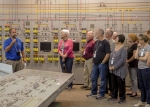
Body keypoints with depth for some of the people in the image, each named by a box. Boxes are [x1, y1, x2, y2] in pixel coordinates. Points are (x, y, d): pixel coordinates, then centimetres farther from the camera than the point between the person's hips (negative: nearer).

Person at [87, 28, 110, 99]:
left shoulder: (105, 42, -11)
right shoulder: (96, 42, 12)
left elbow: (108, 54, -16)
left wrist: (102, 62, -16)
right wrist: (94, 60, 10)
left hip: (102, 64, -8)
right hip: (95, 63, 8)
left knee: (102, 79, 3)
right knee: (93, 78, 14)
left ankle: (101, 94, 12)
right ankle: (93, 92, 28)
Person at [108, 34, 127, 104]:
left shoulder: (123, 49, -14)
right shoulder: (115, 47, 9)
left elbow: (122, 60, -21)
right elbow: (111, 57, 12)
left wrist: (114, 67, -19)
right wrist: (110, 66, -1)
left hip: (120, 70, -7)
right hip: (113, 70, 7)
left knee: (121, 84, 3)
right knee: (114, 84, 15)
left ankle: (122, 98, 14)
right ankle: (114, 96, 28)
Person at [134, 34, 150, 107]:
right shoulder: (140, 47, 9)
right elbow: (136, 56, -1)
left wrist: (139, 58, -2)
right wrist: (138, 48, -3)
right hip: (139, 68, 7)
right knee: (141, 86, 16)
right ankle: (142, 101, 29)